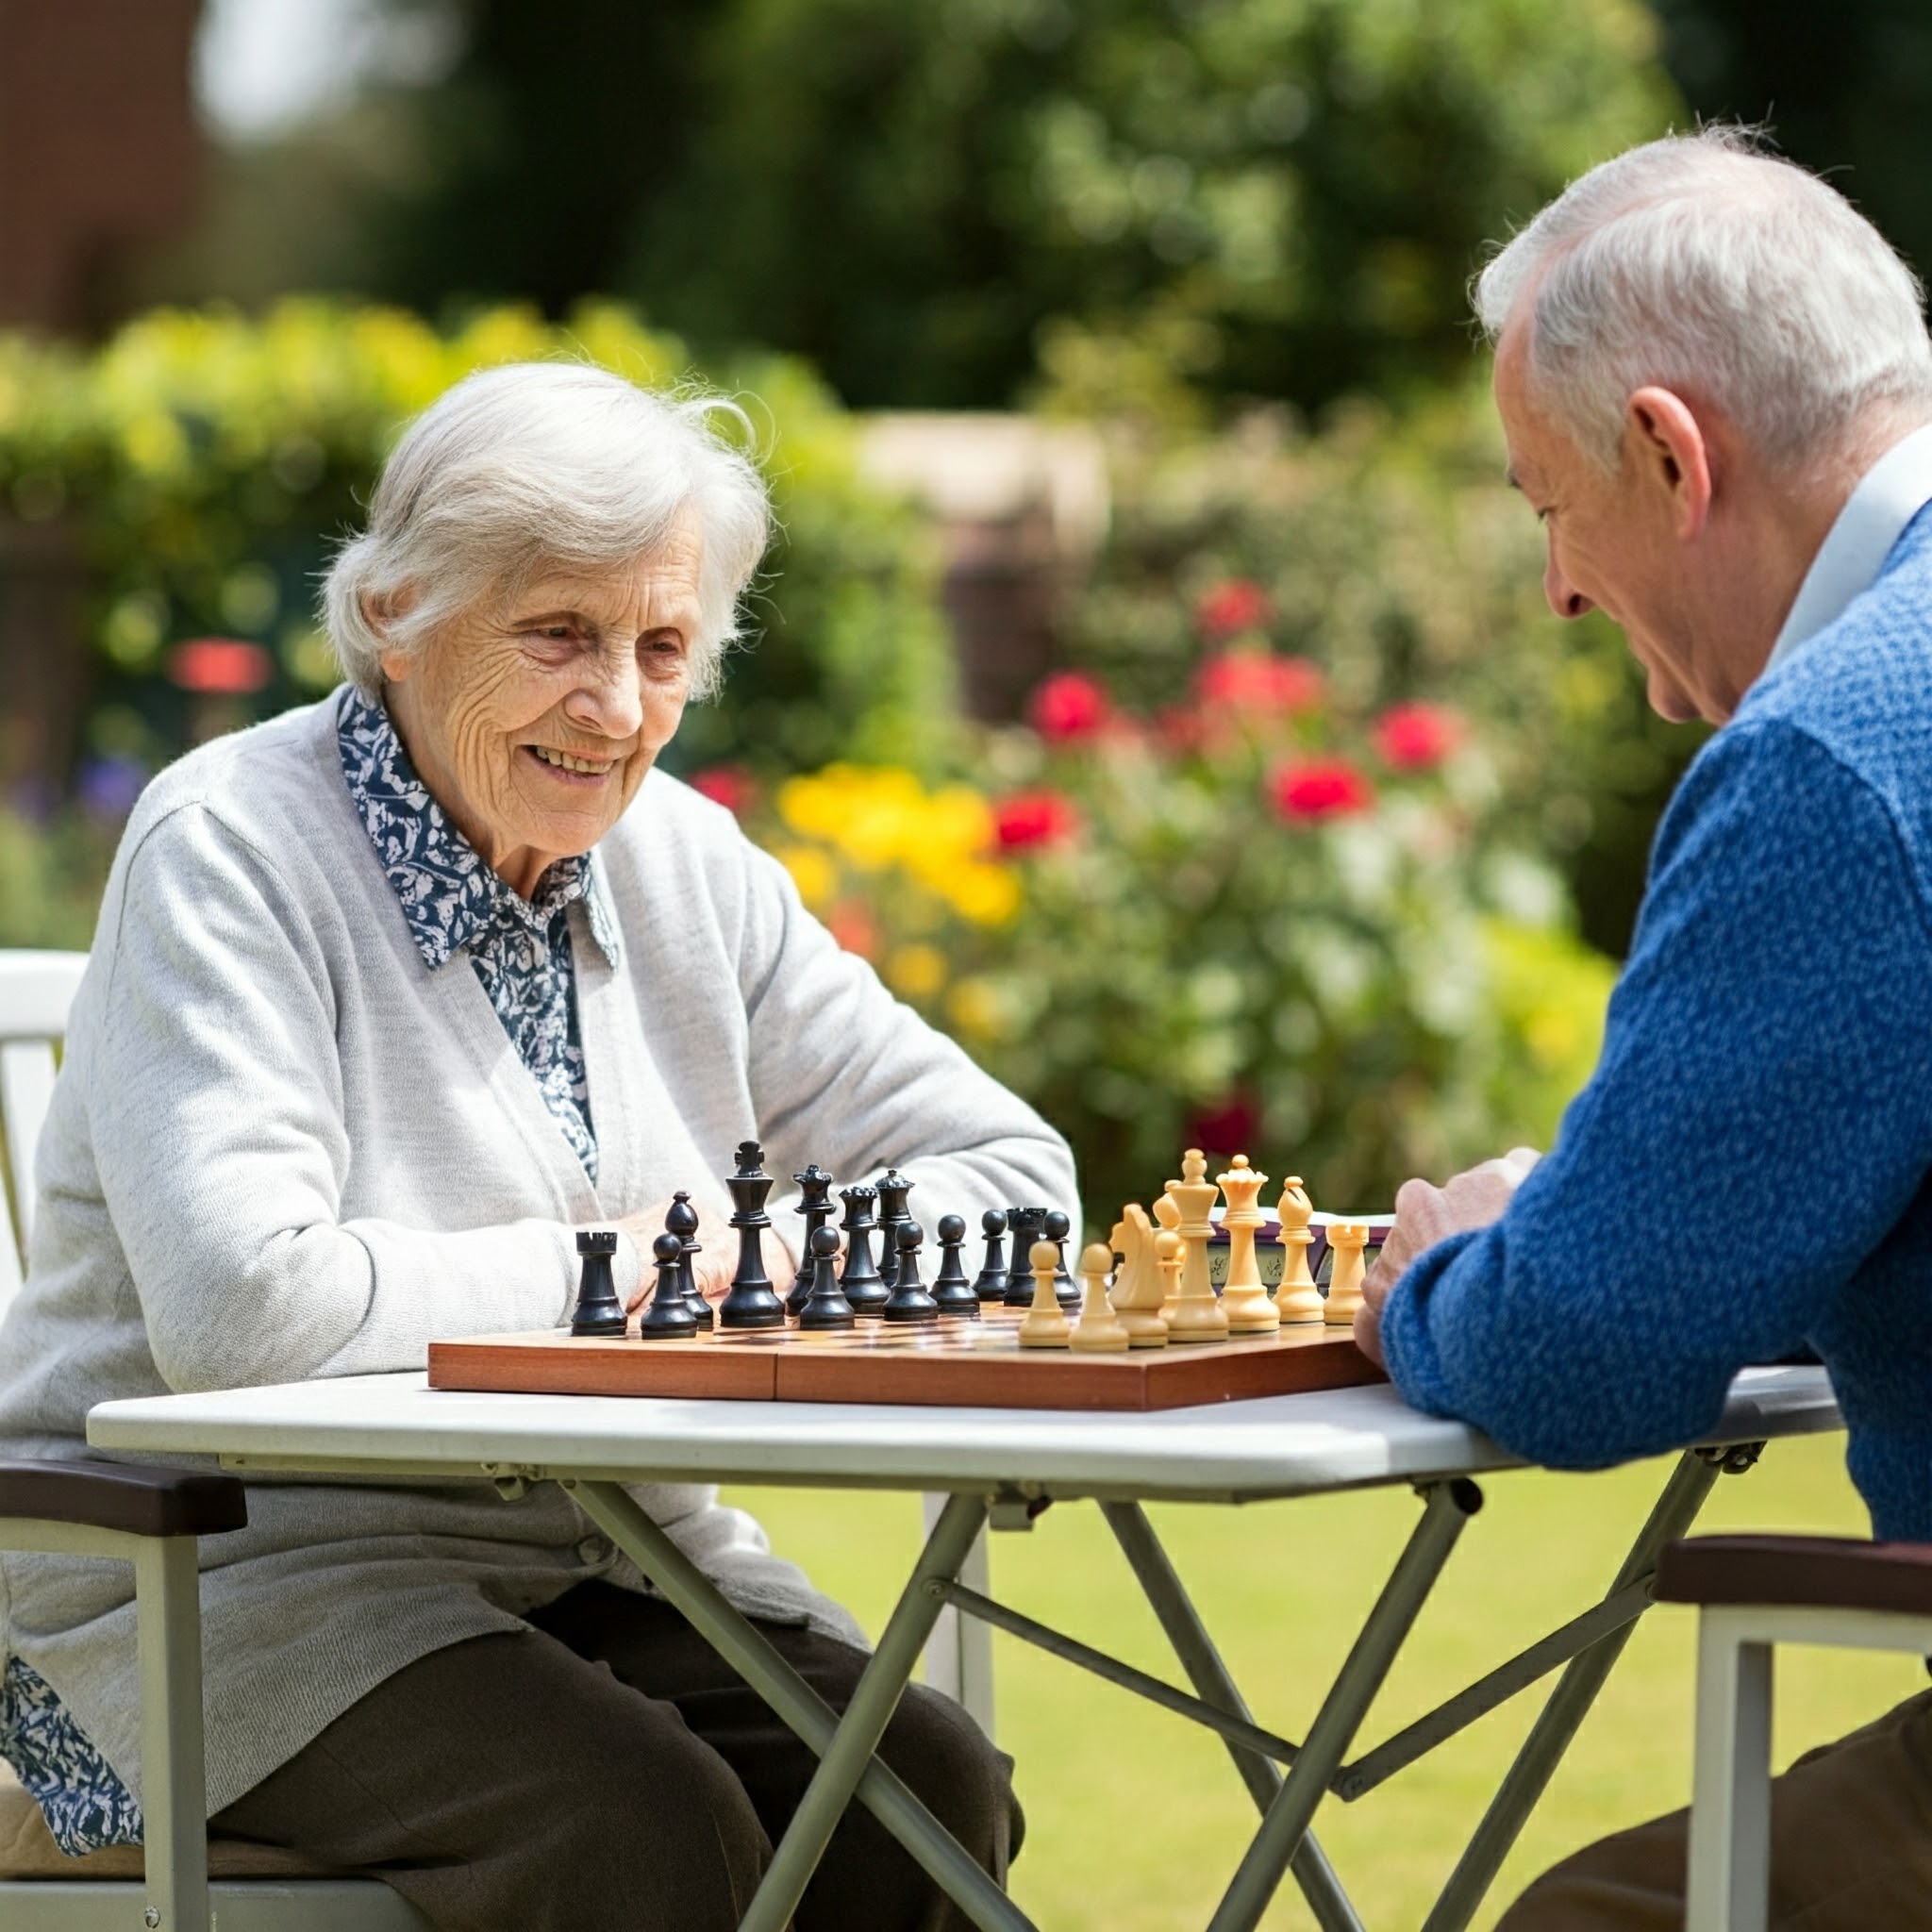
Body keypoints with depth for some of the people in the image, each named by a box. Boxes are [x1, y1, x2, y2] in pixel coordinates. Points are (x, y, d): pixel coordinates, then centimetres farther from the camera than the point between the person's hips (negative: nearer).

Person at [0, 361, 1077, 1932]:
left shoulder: (687, 865, 7)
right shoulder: (234, 853, -13)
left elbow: (1015, 1172, 8)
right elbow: (243, 1309, -27)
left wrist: (766, 1251, -11)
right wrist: (596, 1268, -14)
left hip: (607, 1554, 6)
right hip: (248, 1556, -6)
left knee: (929, 1792, -19)